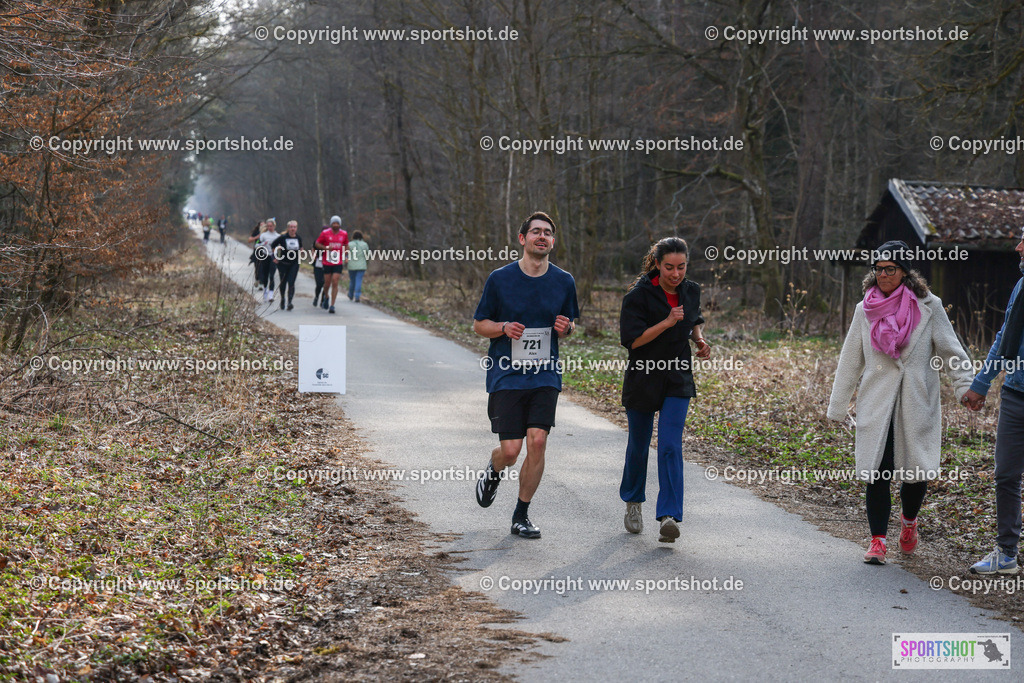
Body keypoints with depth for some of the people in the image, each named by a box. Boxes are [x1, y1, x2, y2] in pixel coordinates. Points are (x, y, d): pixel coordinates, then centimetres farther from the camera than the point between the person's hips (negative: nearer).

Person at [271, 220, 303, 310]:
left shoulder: (298, 238, 2)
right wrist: (275, 257, 2)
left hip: (294, 264, 1)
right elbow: (273, 245, 4)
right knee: (283, 283, 9)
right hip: (283, 264, -1)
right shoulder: (283, 238, -7)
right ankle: (282, 299, 33)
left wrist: (300, 253, 9)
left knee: (291, 283, -13)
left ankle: (290, 302, -18)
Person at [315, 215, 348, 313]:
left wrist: (344, 258, 5)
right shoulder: (325, 233, -3)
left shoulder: (344, 234, 4)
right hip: (327, 263, -1)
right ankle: (325, 296, 38)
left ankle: (332, 305, -7)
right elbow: (317, 243, 4)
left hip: (338, 263, 1)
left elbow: (346, 245, 18)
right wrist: (326, 248, -13)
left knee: (335, 284, -9)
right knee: (327, 283, 5)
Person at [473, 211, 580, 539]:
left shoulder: (564, 282, 5)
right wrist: (504, 328, -15)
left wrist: (565, 328, -6)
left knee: (537, 442, -10)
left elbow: (570, 325, 18)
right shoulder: (500, 279, -2)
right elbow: (479, 324, 5)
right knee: (510, 450, -8)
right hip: (506, 376, -2)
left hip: (545, 377, 2)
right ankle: (493, 472, 31)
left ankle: (522, 515, 7)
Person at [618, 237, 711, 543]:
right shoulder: (638, 295, -13)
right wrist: (667, 322, -26)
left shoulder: (691, 291, 2)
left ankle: (669, 516, -18)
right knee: (639, 445, 12)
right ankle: (633, 502, 37)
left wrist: (699, 339, 1)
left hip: (678, 381, 2)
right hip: (643, 379, -2)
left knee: (670, 446, -13)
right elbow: (632, 340, -18)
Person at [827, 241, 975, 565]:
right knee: (877, 472, -5)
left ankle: (909, 520, 31)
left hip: (917, 403, -1)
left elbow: (951, 349, 4)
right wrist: (837, 407, 13)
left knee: (917, 471, 0)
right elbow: (850, 361, 13)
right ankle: (878, 540, 3)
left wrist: (965, 387, -8)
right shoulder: (865, 311, 8)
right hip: (876, 402, 1)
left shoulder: (928, 307, 2)